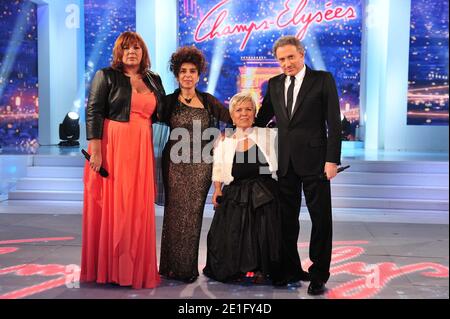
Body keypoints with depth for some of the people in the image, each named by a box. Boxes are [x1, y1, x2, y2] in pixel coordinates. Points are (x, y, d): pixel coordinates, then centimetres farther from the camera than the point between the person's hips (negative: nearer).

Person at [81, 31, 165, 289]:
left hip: (141, 151, 4)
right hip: (112, 147, -4)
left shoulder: (154, 80, 15)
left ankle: (136, 268, 19)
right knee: (111, 206, 0)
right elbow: (93, 113, -7)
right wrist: (95, 151, -15)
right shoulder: (106, 76, 1)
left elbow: (161, 113, 22)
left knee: (138, 209, 6)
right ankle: (107, 268, 12)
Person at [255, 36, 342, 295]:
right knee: (287, 219, 11)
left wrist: (332, 160, -12)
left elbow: (334, 123, -7)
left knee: (321, 219, 3)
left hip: (314, 161, -4)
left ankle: (319, 275, 14)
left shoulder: (323, 79, -2)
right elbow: (262, 119, 18)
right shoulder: (275, 84, 11)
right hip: (285, 162, 4)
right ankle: (291, 270, 24)